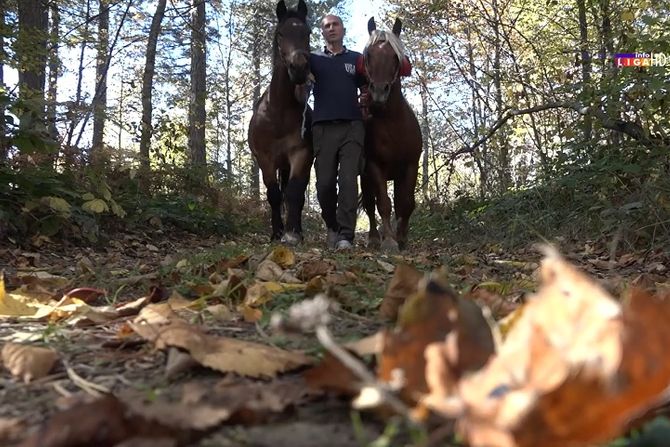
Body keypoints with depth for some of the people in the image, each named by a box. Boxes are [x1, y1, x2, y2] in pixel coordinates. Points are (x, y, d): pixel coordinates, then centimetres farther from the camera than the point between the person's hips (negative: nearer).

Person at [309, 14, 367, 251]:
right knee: (324, 183, -1)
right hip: (323, 128, 1)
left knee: (348, 180, -12)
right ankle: (332, 226, 23)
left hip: (352, 126, 0)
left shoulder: (356, 59, 15)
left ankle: (345, 236, -12)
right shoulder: (313, 59, 14)